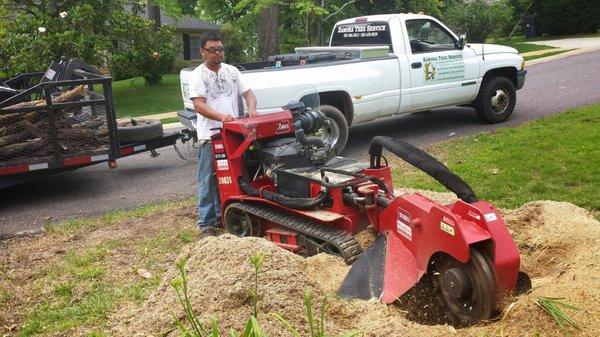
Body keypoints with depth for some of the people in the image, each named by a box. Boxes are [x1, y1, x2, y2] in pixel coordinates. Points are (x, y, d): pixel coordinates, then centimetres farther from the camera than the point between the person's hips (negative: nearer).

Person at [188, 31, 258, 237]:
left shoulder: (232, 71, 11)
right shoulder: (198, 75, -4)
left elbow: (248, 93, 10)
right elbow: (198, 105, -16)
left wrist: (251, 109, -13)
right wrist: (221, 117, -32)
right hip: (210, 137, -5)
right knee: (209, 181, 0)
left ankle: (224, 215, 28)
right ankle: (206, 223, 9)